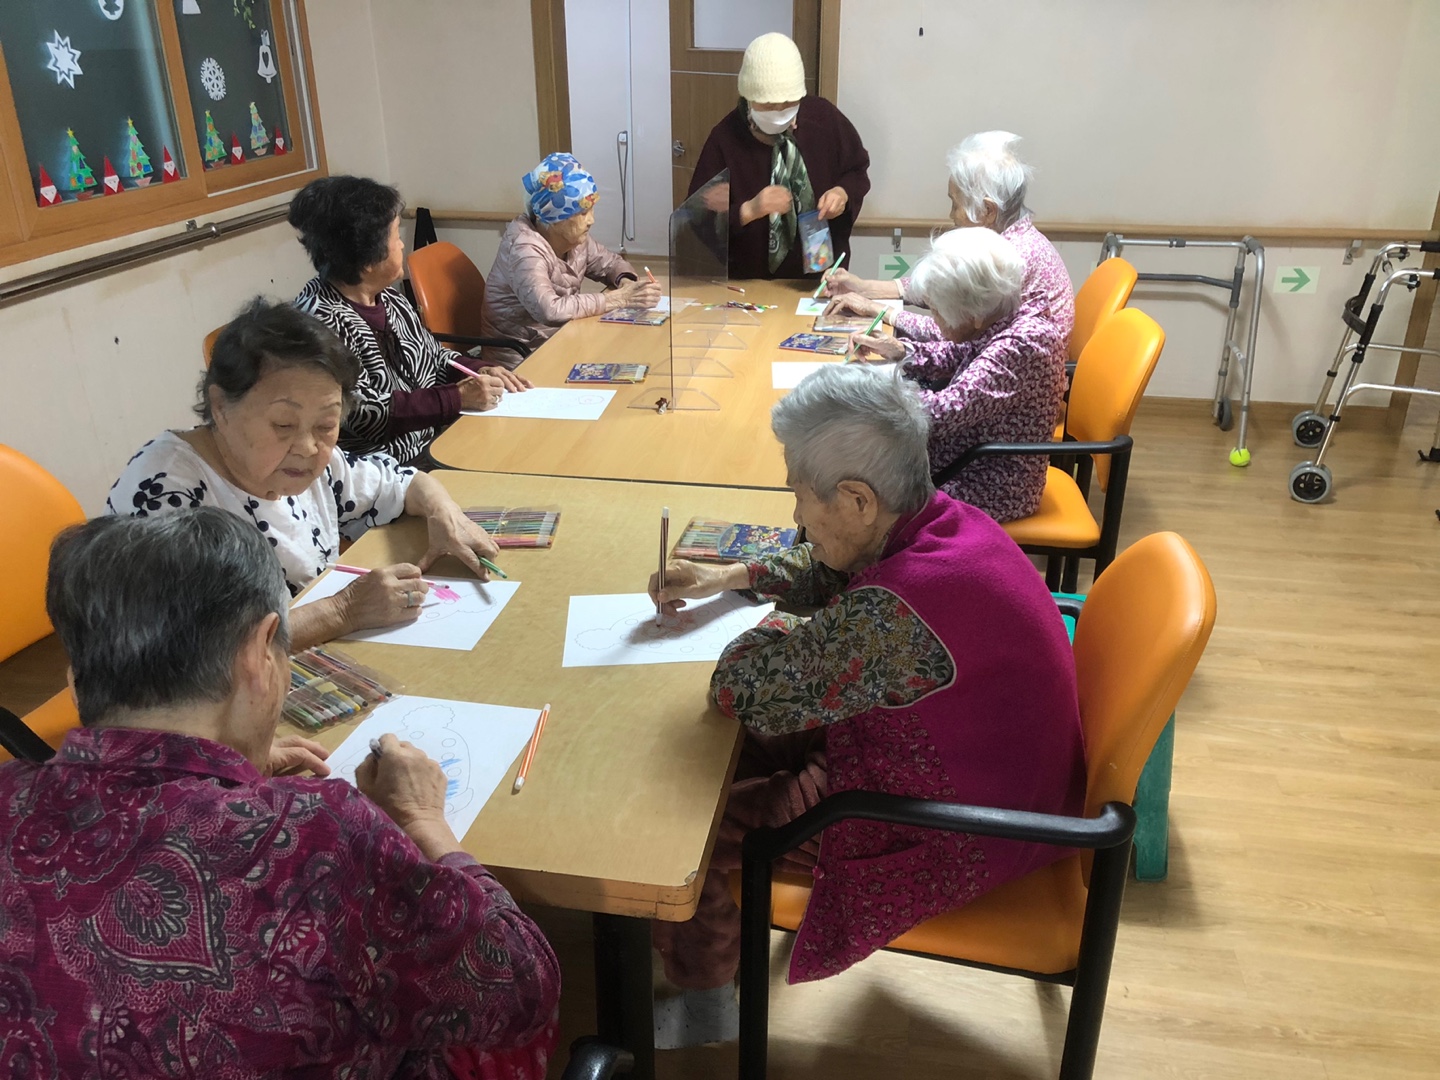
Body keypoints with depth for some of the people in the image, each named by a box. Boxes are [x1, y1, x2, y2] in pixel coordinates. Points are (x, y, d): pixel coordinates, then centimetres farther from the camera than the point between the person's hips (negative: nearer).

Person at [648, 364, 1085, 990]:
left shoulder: (887, 616, -38)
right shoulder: (943, 521, -9)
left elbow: (741, 691, -26)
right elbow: (831, 571, 12)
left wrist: (771, 629, -6)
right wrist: (730, 577, 6)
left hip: (955, 844, -9)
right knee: (737, 746, 17)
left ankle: (699, 983, 29)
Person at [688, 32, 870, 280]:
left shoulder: (824, 117, -6)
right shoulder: (726, 138, -13)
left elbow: (857, 169, 11)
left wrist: (843, 192, -11)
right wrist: (748, 211, -29)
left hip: (823, 273, 2)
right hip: (752, 282, -1)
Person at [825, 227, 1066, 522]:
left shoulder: (1022, 345, -30)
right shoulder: (1003, 316, -5)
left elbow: (941, 414, -34)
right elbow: (952, 356, 12)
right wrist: (895, 348, -5)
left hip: (987, 490, -8)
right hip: (973, 464, 8)